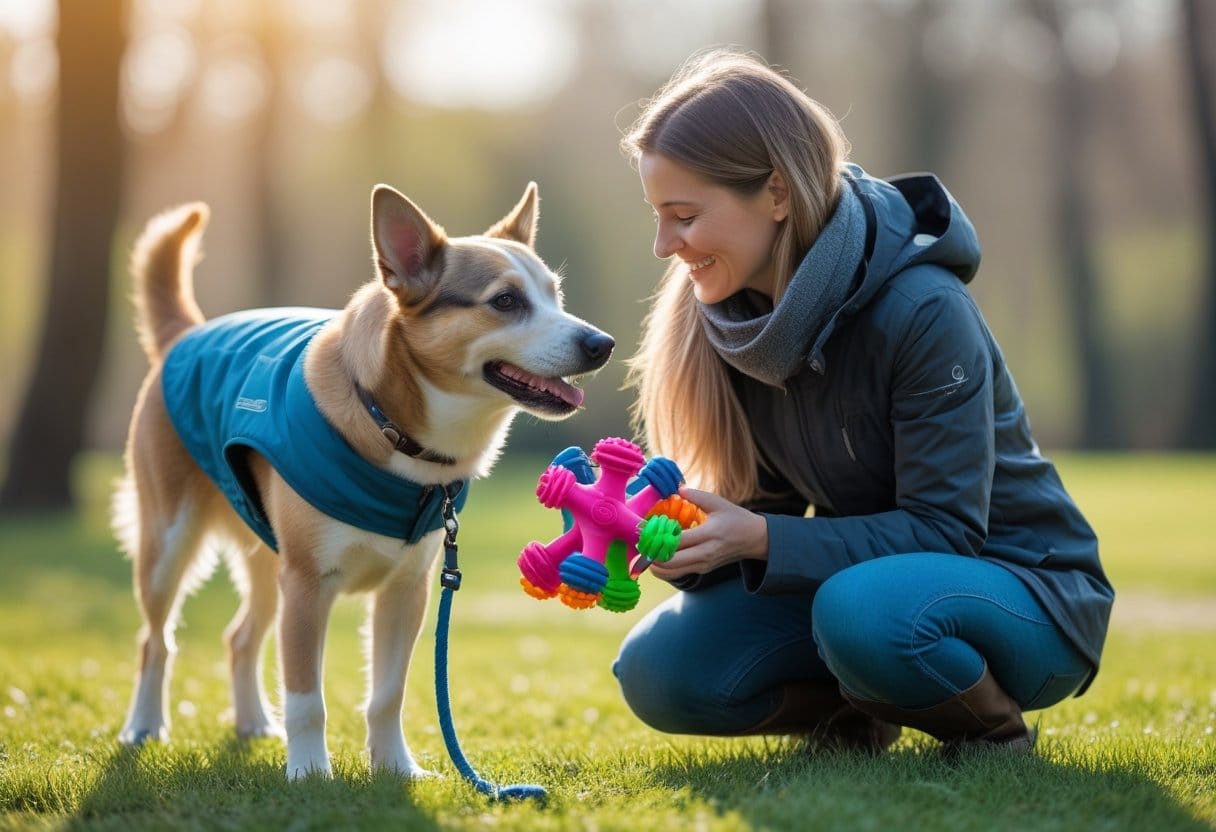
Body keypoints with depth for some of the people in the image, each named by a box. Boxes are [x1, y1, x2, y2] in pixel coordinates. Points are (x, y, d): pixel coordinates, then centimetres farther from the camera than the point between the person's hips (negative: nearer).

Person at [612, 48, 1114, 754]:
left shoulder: (922, 310, -25)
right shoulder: (735, 317, -5)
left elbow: (945, 529, -24)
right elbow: (770, 505, 1)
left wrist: (761, 540, -34)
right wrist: (678, 536, -21)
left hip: (1023, 591, -6)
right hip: (869, 571, 6)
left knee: (862, 611, -38)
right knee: (659, 671, -15)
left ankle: (995, 734, -8)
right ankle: (859, 716, 10)